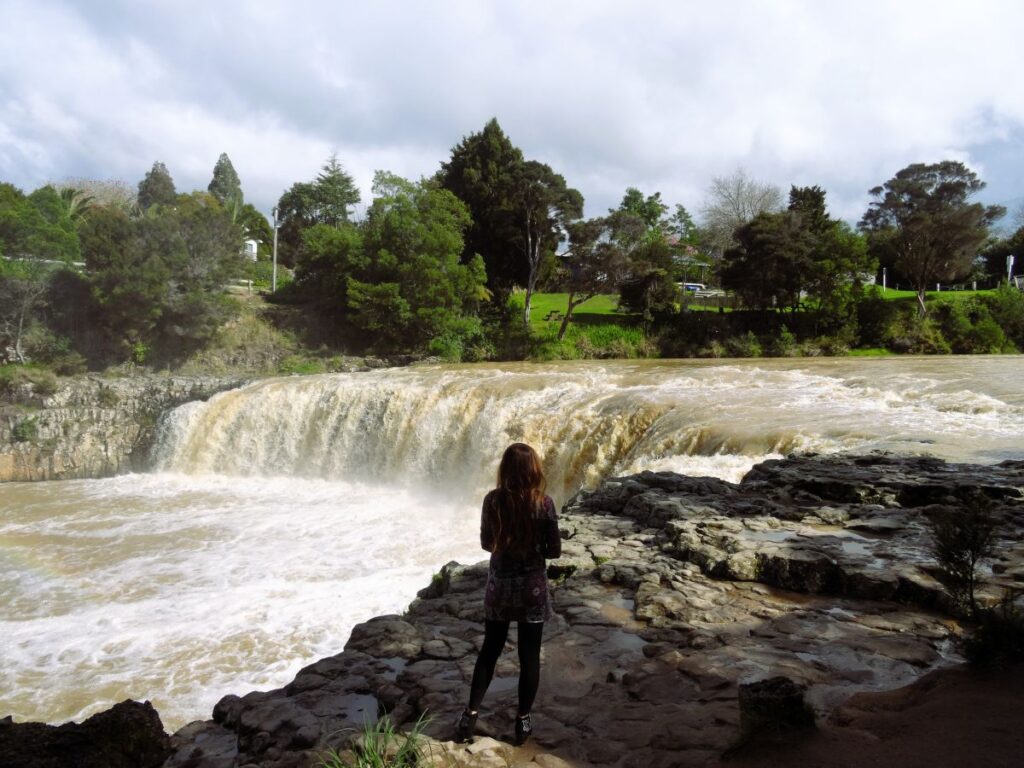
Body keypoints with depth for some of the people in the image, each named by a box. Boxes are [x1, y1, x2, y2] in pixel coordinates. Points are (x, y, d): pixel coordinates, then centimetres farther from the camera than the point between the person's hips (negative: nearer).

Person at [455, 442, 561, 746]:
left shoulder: (492, 500, -9)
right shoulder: (543, 503, -15)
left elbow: (486, 544, 2)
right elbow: (554, 550, -8)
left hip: (499, 585, 2)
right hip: (531, 587, -2)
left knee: (489, 650, 17)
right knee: (529, 656, 12)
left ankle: (470, 715, 19)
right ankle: (523, 721, 22)